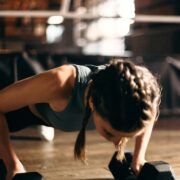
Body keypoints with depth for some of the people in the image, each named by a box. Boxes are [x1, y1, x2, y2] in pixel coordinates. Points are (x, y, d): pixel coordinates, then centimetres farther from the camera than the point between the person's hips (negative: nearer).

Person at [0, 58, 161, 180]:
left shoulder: (132, 92, -37)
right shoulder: (59, 84, -49)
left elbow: (147, 118, -11)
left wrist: (139, 158, -18)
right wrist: (13, 165, -40)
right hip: (33, 107, -3)